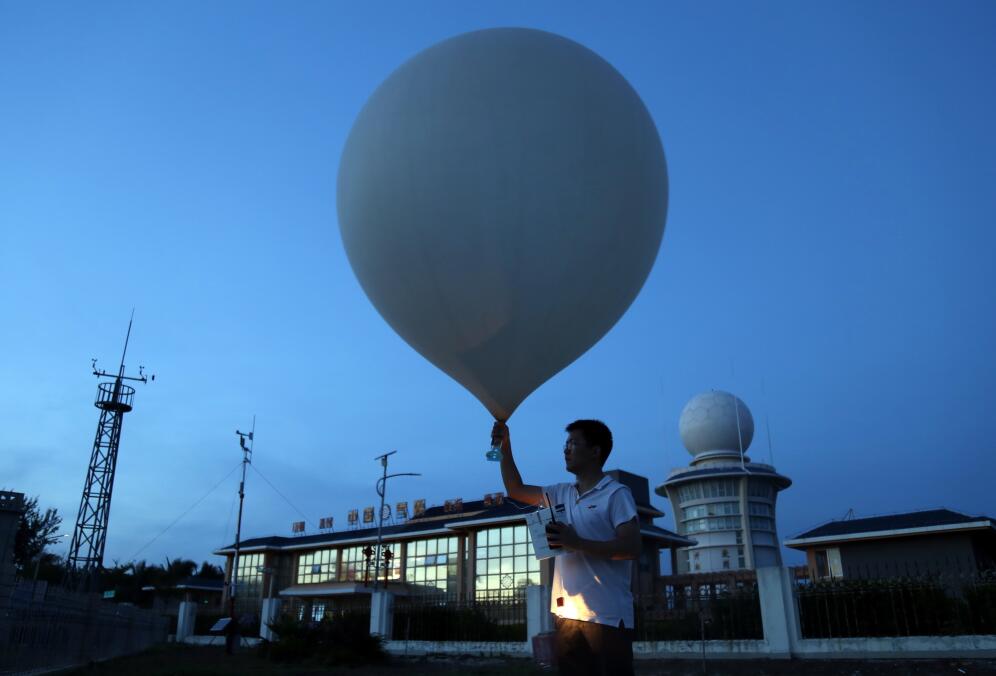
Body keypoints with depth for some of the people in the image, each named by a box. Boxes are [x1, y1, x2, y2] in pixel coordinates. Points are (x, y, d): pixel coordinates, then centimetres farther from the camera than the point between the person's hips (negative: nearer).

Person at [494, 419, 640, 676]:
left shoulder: (616, 494, -4)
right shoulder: (562, 494, 15)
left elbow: (632, 547, -13)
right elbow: (516, 490, 23)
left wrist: (578, 543, -20)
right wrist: (505, 448, 12)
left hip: (607, 616, -6)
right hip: (568, 614, 6)